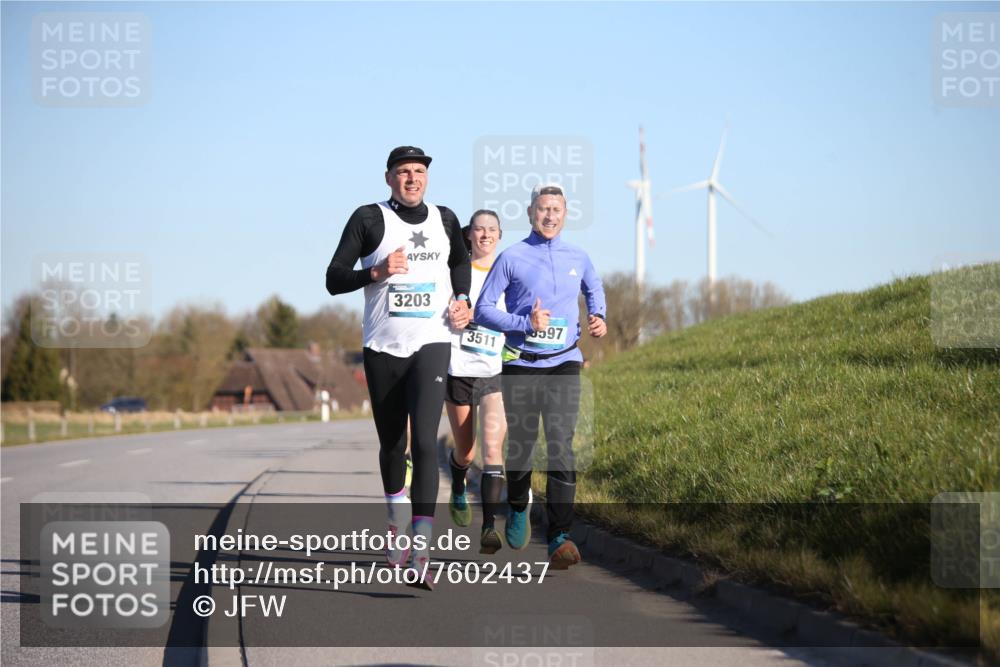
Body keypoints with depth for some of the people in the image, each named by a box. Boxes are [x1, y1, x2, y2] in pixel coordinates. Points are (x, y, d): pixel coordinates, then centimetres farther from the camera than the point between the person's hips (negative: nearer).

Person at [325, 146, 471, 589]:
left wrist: (462, 300, 12)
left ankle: (421, 552, -21)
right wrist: (377, 272, -19)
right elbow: (334, 280, -3)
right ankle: (398, 520, 38)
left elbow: (460, 261, 30)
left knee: (425, 441, -16)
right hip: (382, 348, 0)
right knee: (392, 445, 12)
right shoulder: (368, 219, -1)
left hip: (431, 345, 0)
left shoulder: (445, 220, 9)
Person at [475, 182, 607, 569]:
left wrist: (598, 318, 11)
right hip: (521, 366, -1)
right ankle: (517, 510, 37)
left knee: (561, 448, -12)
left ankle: (559, 538, -17)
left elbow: (594, 289, 31)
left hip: (564, 365, 1)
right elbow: (483, 310, -3)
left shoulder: (577, 259, 9)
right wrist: (526, 323, -15)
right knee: (520, 447, 7)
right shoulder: (511, 258, -1)